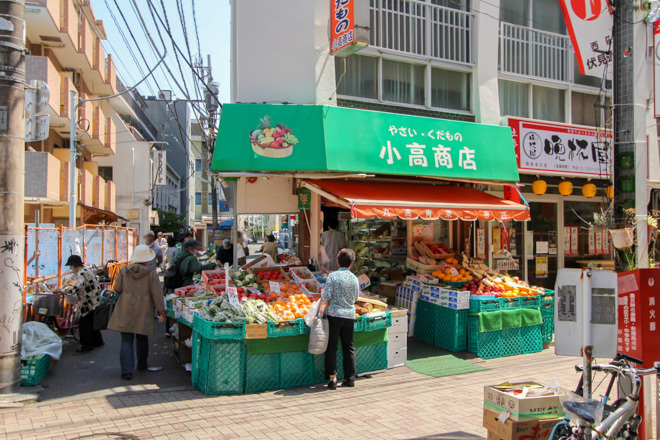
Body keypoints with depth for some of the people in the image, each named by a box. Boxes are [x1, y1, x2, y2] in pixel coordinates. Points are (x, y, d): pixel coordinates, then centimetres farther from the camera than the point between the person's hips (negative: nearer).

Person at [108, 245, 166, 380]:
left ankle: (127, 370, -7)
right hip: (143, 311, 0)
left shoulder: (124, 271, 0)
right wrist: (161, 311, -3)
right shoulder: (151, 273, -7)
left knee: (126, 340, 1)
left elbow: (117, 289, 6)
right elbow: (157, 294, -8)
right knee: (142, 338, 17)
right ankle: (142, 364, 31)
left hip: (126, 310, 1)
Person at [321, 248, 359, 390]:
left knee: (331, 347, 5)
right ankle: (350, 378, 16)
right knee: (349, 347, 12)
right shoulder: (354, 278, 2)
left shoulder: (333, 276, -9)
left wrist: (322, 297, 9)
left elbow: (327, 296, -13)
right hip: (349, 315, 3)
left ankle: (332, 378, 3)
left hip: (334, 314, -3)